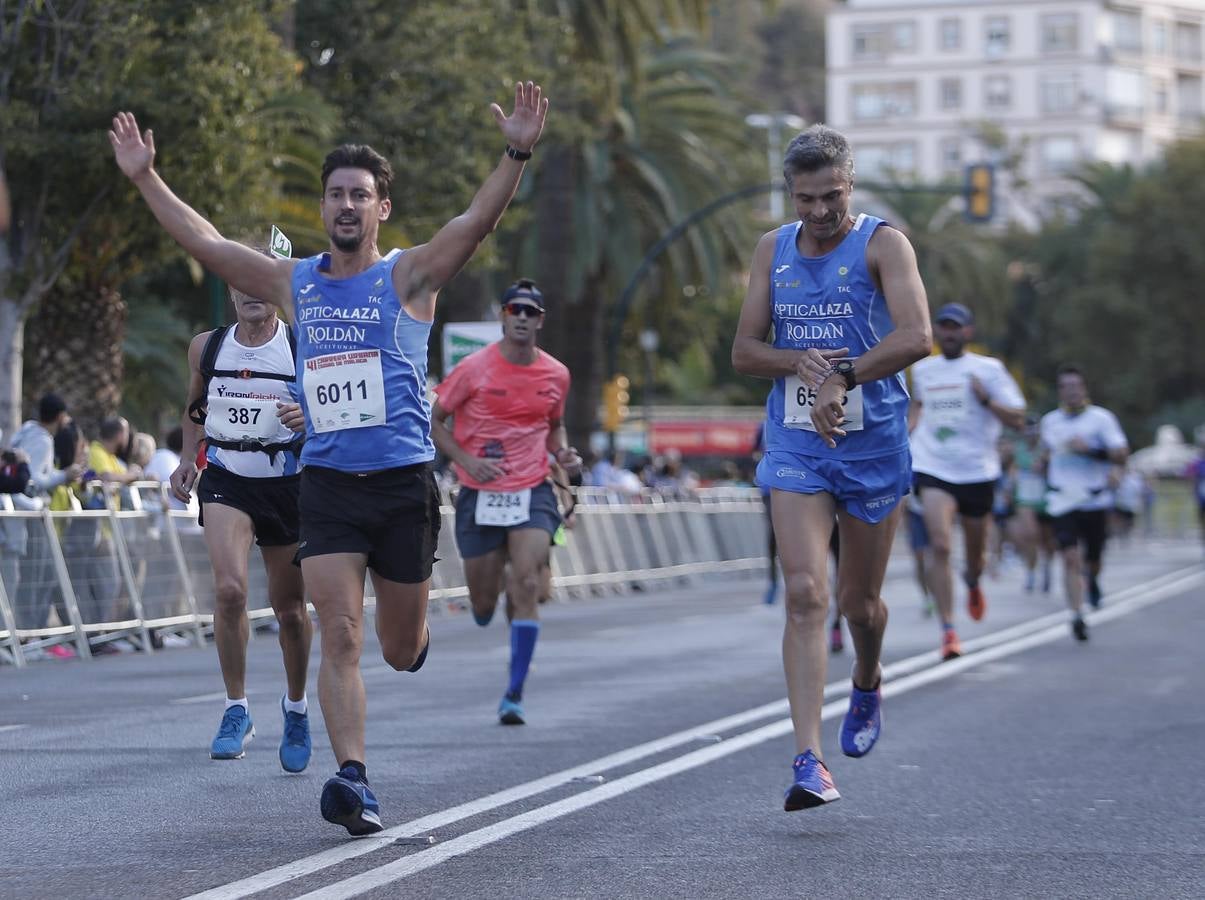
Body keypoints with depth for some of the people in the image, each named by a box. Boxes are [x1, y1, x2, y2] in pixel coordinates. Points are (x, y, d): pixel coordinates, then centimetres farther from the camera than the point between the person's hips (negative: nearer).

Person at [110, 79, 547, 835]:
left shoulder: (409, 276, -2)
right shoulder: (294, 283, 9)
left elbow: (479, 220, -17)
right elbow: (205, 242, 13)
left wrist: (516, 155, -32)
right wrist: (146, 178, 11)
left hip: (404, 484, -2)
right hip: (326, 484, 2)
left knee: (402, 650, 11)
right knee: (340, 639, -11)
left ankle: (413, 626, 48)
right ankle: (354, 780, -14)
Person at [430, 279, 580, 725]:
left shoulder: (556, 375, 5)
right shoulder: (474, 369, -6)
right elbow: (434, 422, 1)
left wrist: (563, 453, 1)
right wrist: (466, 460, -13)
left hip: (533, 492, 1)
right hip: (480, 495, -1)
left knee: (527, 587, -18)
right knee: (482, 611, 5)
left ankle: (514, 694, -12)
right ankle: (498, 583, 46)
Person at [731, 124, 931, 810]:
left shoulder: (883, 244, -7)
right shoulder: (774, 250, 7)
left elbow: (917, 337, -21)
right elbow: (744, 351, 8)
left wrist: (843, 378, -29)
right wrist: (800, 361, -12)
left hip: (874, 443, -2)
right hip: (796, 445, 2)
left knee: (860, 600, 11)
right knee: (806, 594, -13)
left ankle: (867, 686, 47)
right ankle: (810, 761, -19)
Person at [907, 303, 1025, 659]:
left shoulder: (988, 369, -2)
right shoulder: (922, 370, 9)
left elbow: (1018, 419, -5)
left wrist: (986, 399, -21)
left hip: (977, 470, 0)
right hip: (932, 468, 0)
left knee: (975, 549, 15)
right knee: (939, 545, -19)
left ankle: (972, 581, 54)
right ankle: (948, 630, -19)